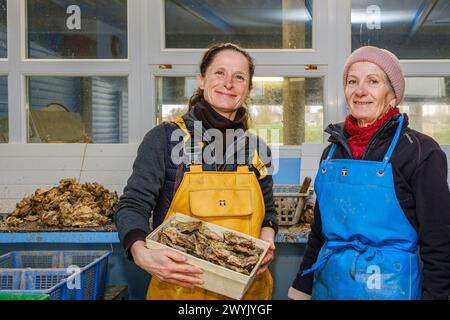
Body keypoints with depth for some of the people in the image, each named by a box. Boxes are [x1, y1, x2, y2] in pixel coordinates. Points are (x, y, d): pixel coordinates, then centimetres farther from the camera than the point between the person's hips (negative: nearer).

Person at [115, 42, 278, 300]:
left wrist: (266, 238, -4)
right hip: (179, 290, -4)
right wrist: (141, 254, -29)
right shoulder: (166, 138, -7)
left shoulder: (257, 148, 7)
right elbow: (133, 205, -9)